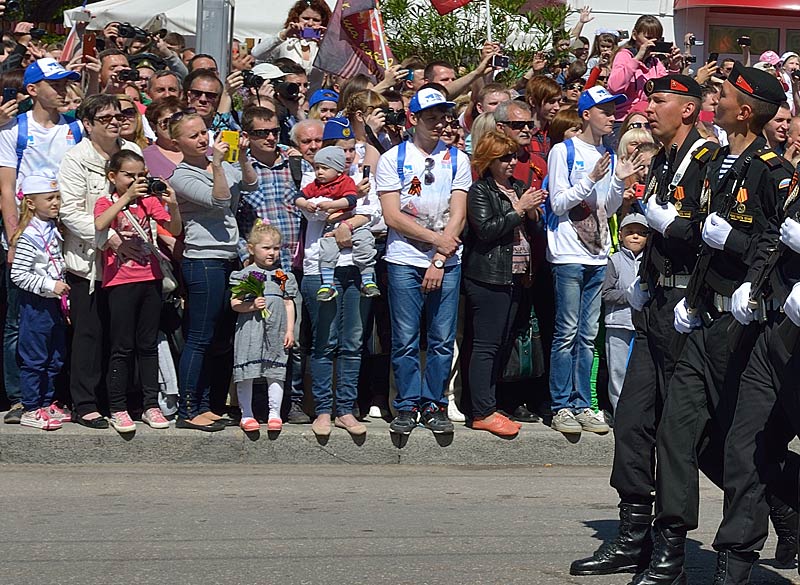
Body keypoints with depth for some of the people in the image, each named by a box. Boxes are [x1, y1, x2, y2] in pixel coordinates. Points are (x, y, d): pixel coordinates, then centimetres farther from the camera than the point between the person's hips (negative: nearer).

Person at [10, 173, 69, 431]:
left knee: (55, 358, 14)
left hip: (54, 303, 9)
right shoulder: (29, 237, -17)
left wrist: (65, 302, 18)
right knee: (34, 359, -2)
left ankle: (46, 403, 25)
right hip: (35, 304, -9)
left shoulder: (54, 230, 8)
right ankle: (30, 410, 5)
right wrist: (50, 285, -23)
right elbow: (18, 275, -20)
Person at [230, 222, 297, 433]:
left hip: (276, 332, 3)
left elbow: (289, 304, 12)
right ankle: (247, 415, 8)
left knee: (276, 372, 4)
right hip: (250, 329, -3)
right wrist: (252, 305, -19)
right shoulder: (245, 275, 0)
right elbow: (234, 303, -2)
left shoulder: (283, 276, 11)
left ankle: (274, 414, 12)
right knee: (246, 373, -1)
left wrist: (290, 330, 6)